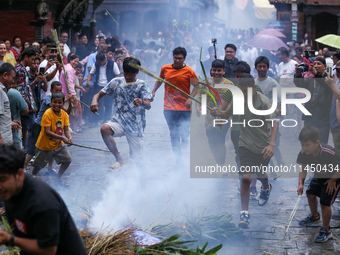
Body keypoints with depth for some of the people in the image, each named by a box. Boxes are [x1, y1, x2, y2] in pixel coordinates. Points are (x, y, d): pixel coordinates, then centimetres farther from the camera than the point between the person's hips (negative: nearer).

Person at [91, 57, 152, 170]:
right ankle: (119, 160, -18)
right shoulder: (116, 82, 2)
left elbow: (148, 106, -20)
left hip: (136, 125, -2)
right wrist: (94, 101, -23)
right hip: (119, 121, 2)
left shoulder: (142, 86, -6)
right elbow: (100, 94, 3)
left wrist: (142, 102, -46)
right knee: (104, 129, -31)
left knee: (138, 161, -4)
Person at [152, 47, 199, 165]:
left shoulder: (189, 71, -3)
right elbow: (160, 80, 22)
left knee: (184, 132, -5)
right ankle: (178, 157, 8)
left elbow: (196, 86, 2)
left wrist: (190, 98, -12)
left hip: (184, 107, -2)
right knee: (173, 134, 2)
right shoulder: (165, 69, 5)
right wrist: (153, 91, 10)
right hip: (169, 107, 2)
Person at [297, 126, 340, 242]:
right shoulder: (303, 153, -24)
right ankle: (314, 216, 48)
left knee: (325, 202, -13)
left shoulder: (329, 153, -41)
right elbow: (303, 168, -9)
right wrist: (301, 184, -22)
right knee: (310, 193, 18)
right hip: (319, 176, 7)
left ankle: (326, 231, 2)